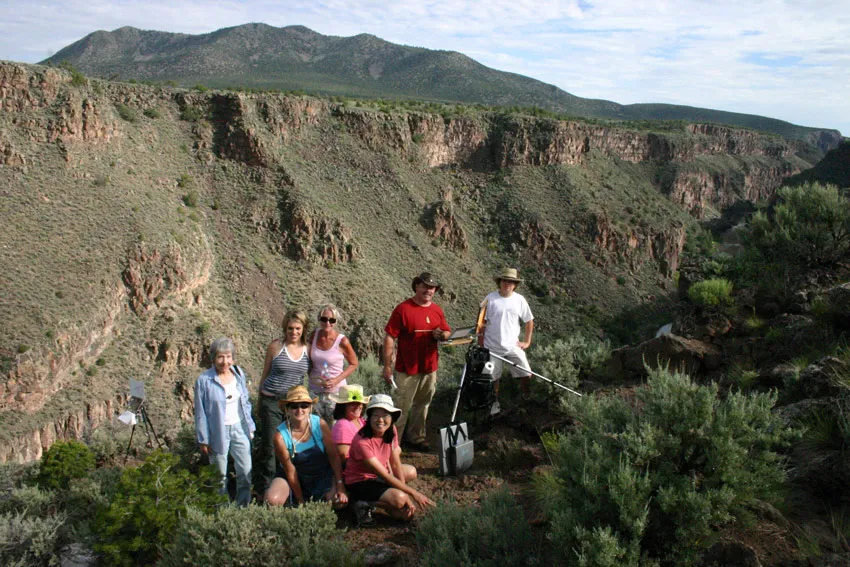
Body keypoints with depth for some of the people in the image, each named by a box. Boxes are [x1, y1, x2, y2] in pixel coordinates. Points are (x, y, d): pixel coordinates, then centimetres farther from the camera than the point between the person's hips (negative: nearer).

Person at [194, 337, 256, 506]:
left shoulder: (239, 374, 1)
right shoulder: (204, 381, -13)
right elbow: (200, 413, -8)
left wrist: (250, 427, 10)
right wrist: (203, 440, -7)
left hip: (239, 428, 4)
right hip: (218, 431, -3)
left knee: (246, 471, 4)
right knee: (220, 475, 10)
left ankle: (244, 506, 22)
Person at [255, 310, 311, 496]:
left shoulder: (307, 349, 3)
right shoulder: (276, 346, -3)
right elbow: (265, 374, 5)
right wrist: (261, 401, 8)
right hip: (272, 401, -3)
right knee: (269, 445, -1)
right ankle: (263, 489, 12)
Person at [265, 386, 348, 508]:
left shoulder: (320, 424, -18)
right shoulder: (280, 435, -22)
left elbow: (333, 455, -12)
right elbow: (290, 471, -16)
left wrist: (340, 485, -19)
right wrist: (301, 502, -11)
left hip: (322, 475, 2)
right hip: (295, 477, -1)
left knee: (341, 501, -21)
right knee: (272, 500, -28)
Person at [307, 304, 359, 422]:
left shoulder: (342, 341, -15)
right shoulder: (314, 335, -2)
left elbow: (353, 364, -4)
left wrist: (337, 380, -14)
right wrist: (311, 375, 1)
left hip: (336, 390, -4)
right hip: (314, 389, 4)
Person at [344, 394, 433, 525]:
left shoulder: (392, 431, -10)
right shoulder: (362, 442, -32)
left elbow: (396, 465, -7)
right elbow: (384, 475, -28)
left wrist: (406, 497, -14)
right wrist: (413, 493, -25)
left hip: (378, 475, 8)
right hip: (360, 482, -8)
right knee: (398, 498, -28)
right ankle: (365, 502, -5)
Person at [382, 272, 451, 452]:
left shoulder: (437, 310, 7)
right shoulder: (403, 308, -10)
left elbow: (447, 332, 18)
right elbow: (389, 337, -11)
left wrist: (442, 335, -8)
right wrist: (387, 366, -14)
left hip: (430, 369, 6)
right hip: (407, 369, -5)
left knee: (422, 405, 17)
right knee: (402, 407, 0)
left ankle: (416, 438, 32)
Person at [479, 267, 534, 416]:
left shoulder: (519, 300, -4)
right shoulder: (490, 298, -8)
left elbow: (529, 321, 6)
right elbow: (482, 321, -1)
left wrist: (527, 342, 4)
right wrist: (480, 338, -3)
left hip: (513, 346, 1)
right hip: (492, 347, -1)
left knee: (527, 375, -2)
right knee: (493, 378, 9)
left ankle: (526, 397, 25)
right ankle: (495, 403, 30)